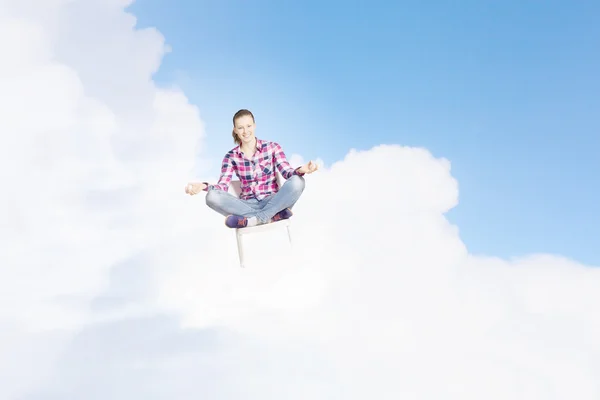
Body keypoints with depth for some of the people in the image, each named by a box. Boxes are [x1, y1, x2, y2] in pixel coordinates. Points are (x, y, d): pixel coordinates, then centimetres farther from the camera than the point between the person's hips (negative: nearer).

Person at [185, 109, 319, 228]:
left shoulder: (272, 147, 3)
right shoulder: (231, 156, 6)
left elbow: (287, 172, -9)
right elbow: (223, 186, -3)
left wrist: (300, 170, -33)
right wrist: (203, 186, -24)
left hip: (272, 202, -1)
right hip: (248, 205, 1)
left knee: (297, 181, -30)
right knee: (212, 197, -27)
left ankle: (256, 219, -29)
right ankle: (273, 215, -30)